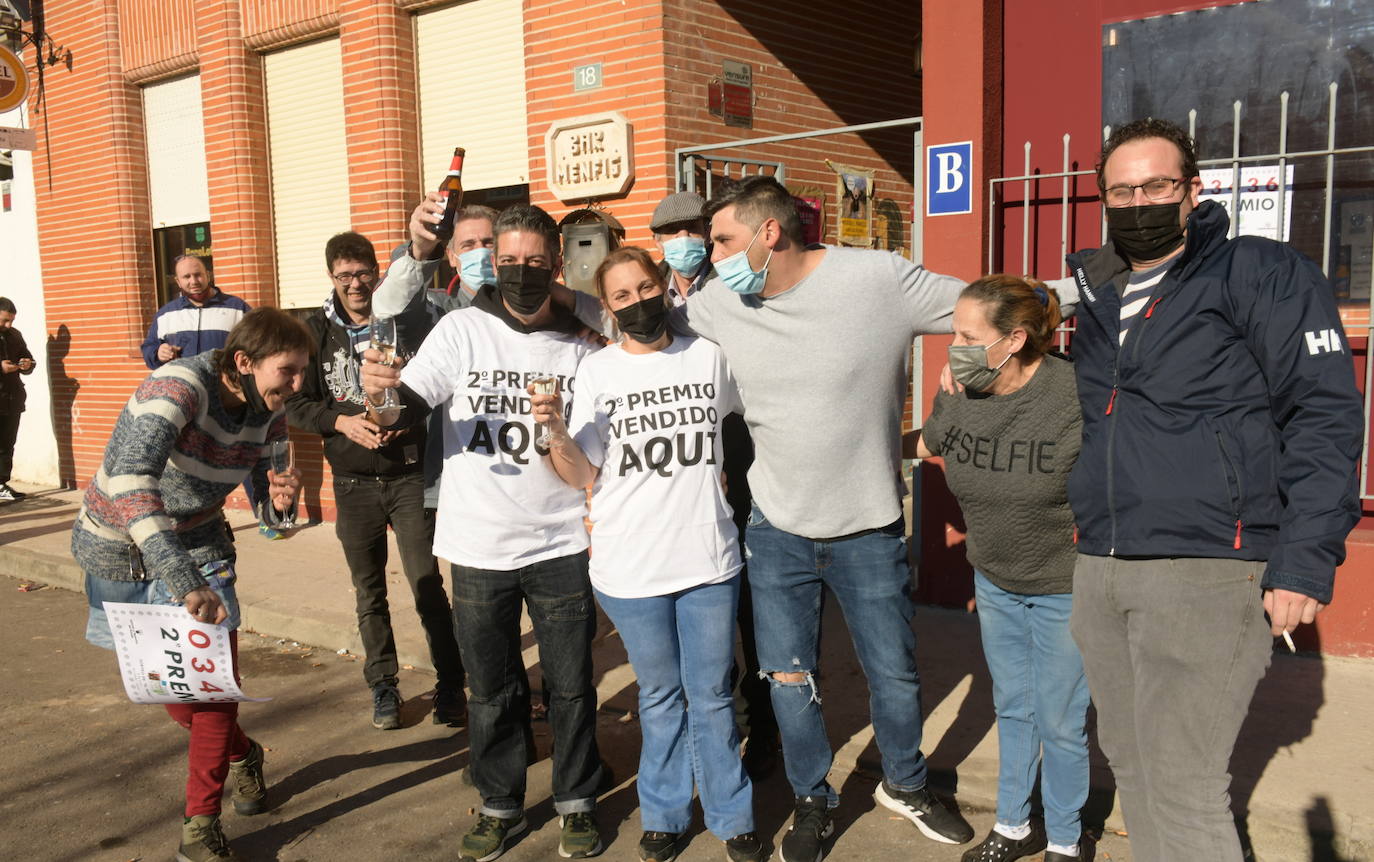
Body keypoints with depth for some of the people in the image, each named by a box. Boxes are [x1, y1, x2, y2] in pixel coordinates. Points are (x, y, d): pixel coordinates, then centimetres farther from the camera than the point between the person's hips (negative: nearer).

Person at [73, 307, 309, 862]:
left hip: (197, 541, 4)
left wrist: (280, 500, -27)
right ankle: (242, 754, 39)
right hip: (119, 544, -3)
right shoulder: (180, 385, -32)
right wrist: (183, 581, -55)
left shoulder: (267, 411, -11)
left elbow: (267, 509, -2)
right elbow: (129, 478, -47)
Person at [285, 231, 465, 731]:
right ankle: (383, 686, 28)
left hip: (410, 476, -2)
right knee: (369, 593, 13)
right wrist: (343, 422, -15)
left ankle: (450, 685, 14)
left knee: (428, 586, -2)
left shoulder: (410, 320, -5)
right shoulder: (316, 331, 1)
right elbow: (297, 404, 1)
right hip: (353, 482, 3)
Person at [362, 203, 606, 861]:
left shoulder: (579, 347, 2)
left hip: (561, 545, 1)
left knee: (570, 683, 10)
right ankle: (500, 806, 32)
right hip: (479, 547, 0)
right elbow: (406, 411, -11)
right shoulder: (463, 330, -2)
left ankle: (577, 801, 30)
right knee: (491, 689, 13)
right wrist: (382, 396, -33)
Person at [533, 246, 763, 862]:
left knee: (711, 697, 11)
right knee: (659, 696, 16)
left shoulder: (709, 356, 1)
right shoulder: (594, 372, -3)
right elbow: (581, 476, -4)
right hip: (631, 568, 0)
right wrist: (555, 429, -19)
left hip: (709, 558, 0)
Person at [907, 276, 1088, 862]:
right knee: (1012, 708, 20)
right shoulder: (957, 398, -11)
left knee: (1059, 723, 9)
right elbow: (926, 442, 12)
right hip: (994, 582, 5)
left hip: (1065, 588, -4)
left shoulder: (1077, 395, -26)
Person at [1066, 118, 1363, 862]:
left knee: (1183, 788, -5)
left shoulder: (1261, 274, -2)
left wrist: (1307, 557, -14)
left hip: (1206, 572, -6)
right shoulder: (1093, 297, 16)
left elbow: (1325, 415, -7)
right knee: (1128, 762, 15)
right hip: (1097, 568, 7)